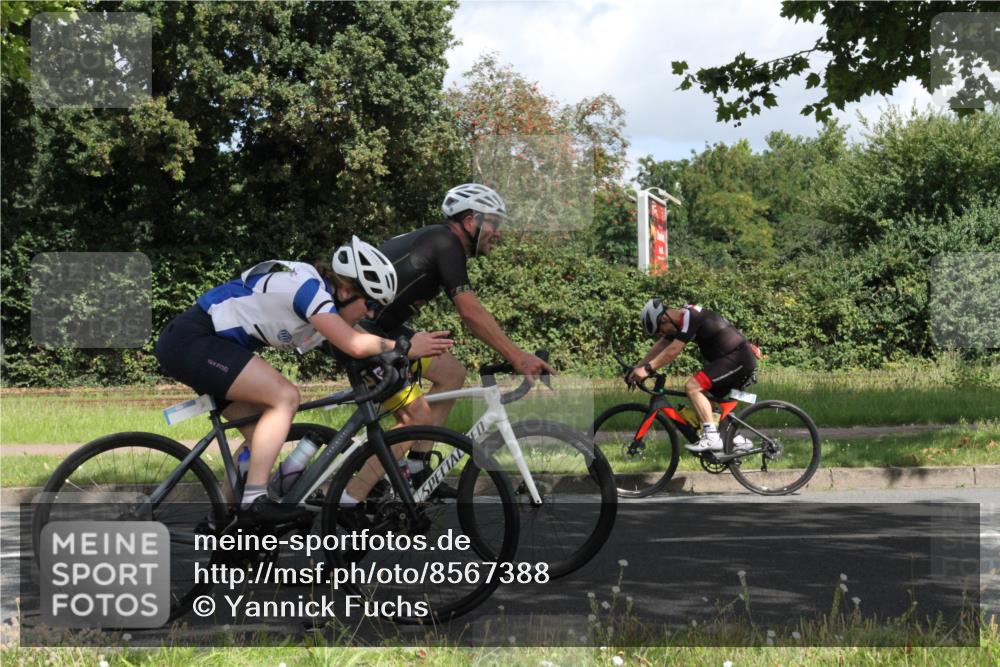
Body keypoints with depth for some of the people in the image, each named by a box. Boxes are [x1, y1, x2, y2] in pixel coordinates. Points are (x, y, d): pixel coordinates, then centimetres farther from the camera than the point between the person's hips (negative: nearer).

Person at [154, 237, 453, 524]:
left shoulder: (315, 286, 10)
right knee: (285, 398, -16)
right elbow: (355, 346, -25)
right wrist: (406, 347, -12)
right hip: (192, 340, -10)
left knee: (260, 434, 10)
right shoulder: (310, 287, -19)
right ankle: (254, 501, -17)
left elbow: (356, 340, 18)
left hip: (189, 346, 10)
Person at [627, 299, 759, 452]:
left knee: (692, 387, -18)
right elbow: (660, 346, 14)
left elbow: (673, 350, -24)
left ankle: (711, 438, -21)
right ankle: (734, 438, 22)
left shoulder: (691, 317, -18)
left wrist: (647, 369, -24)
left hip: (738, 358, -11)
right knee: (707, 400, 17)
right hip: (741, 359, 11)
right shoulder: (683, 319, 12)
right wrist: (637, 368, 8)